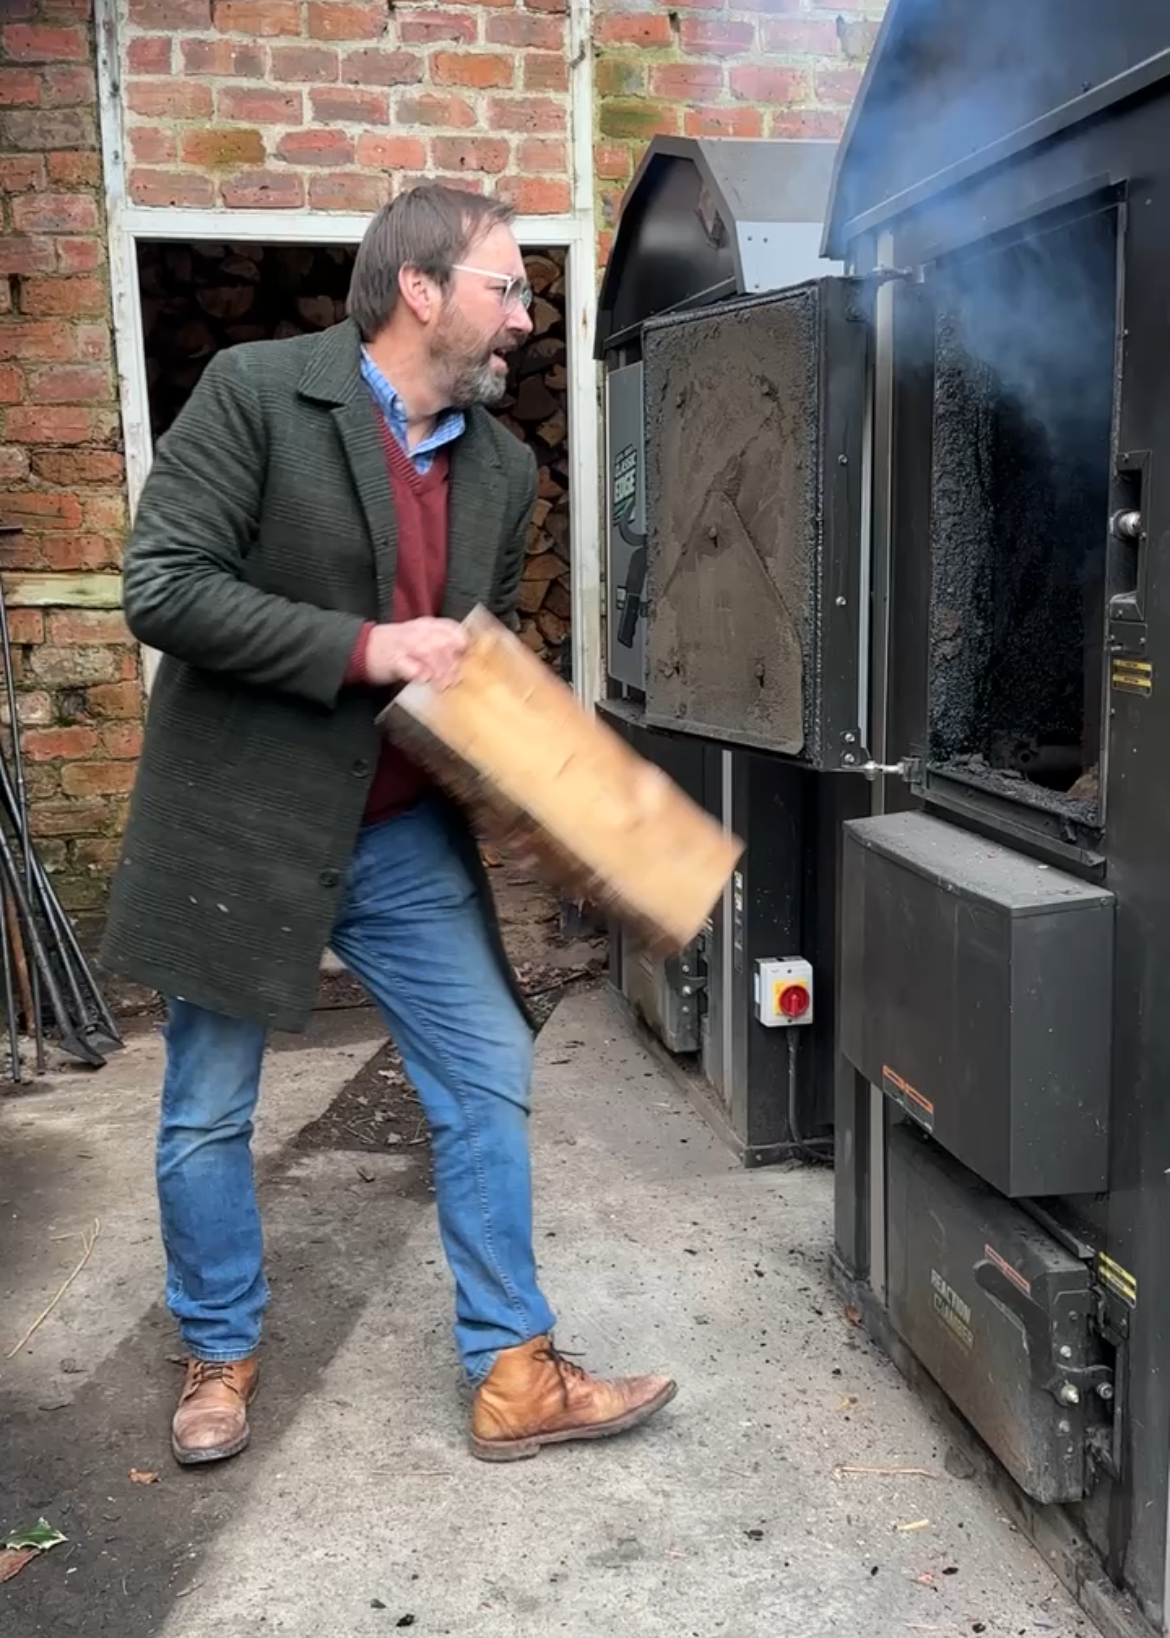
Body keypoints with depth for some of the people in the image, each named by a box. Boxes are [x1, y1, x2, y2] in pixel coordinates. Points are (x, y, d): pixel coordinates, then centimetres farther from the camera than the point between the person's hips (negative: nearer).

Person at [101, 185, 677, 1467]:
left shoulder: (501, 468, 6)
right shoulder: (256, 391, -12)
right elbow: (161, 587, -18)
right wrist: (363, 649, -23)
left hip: (405, 833, 5)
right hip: (239, 824, -4)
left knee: (490, 1079, 4)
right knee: (207, 1115, 9)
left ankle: (514, 1373, 18)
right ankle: (220, 1356, 33)